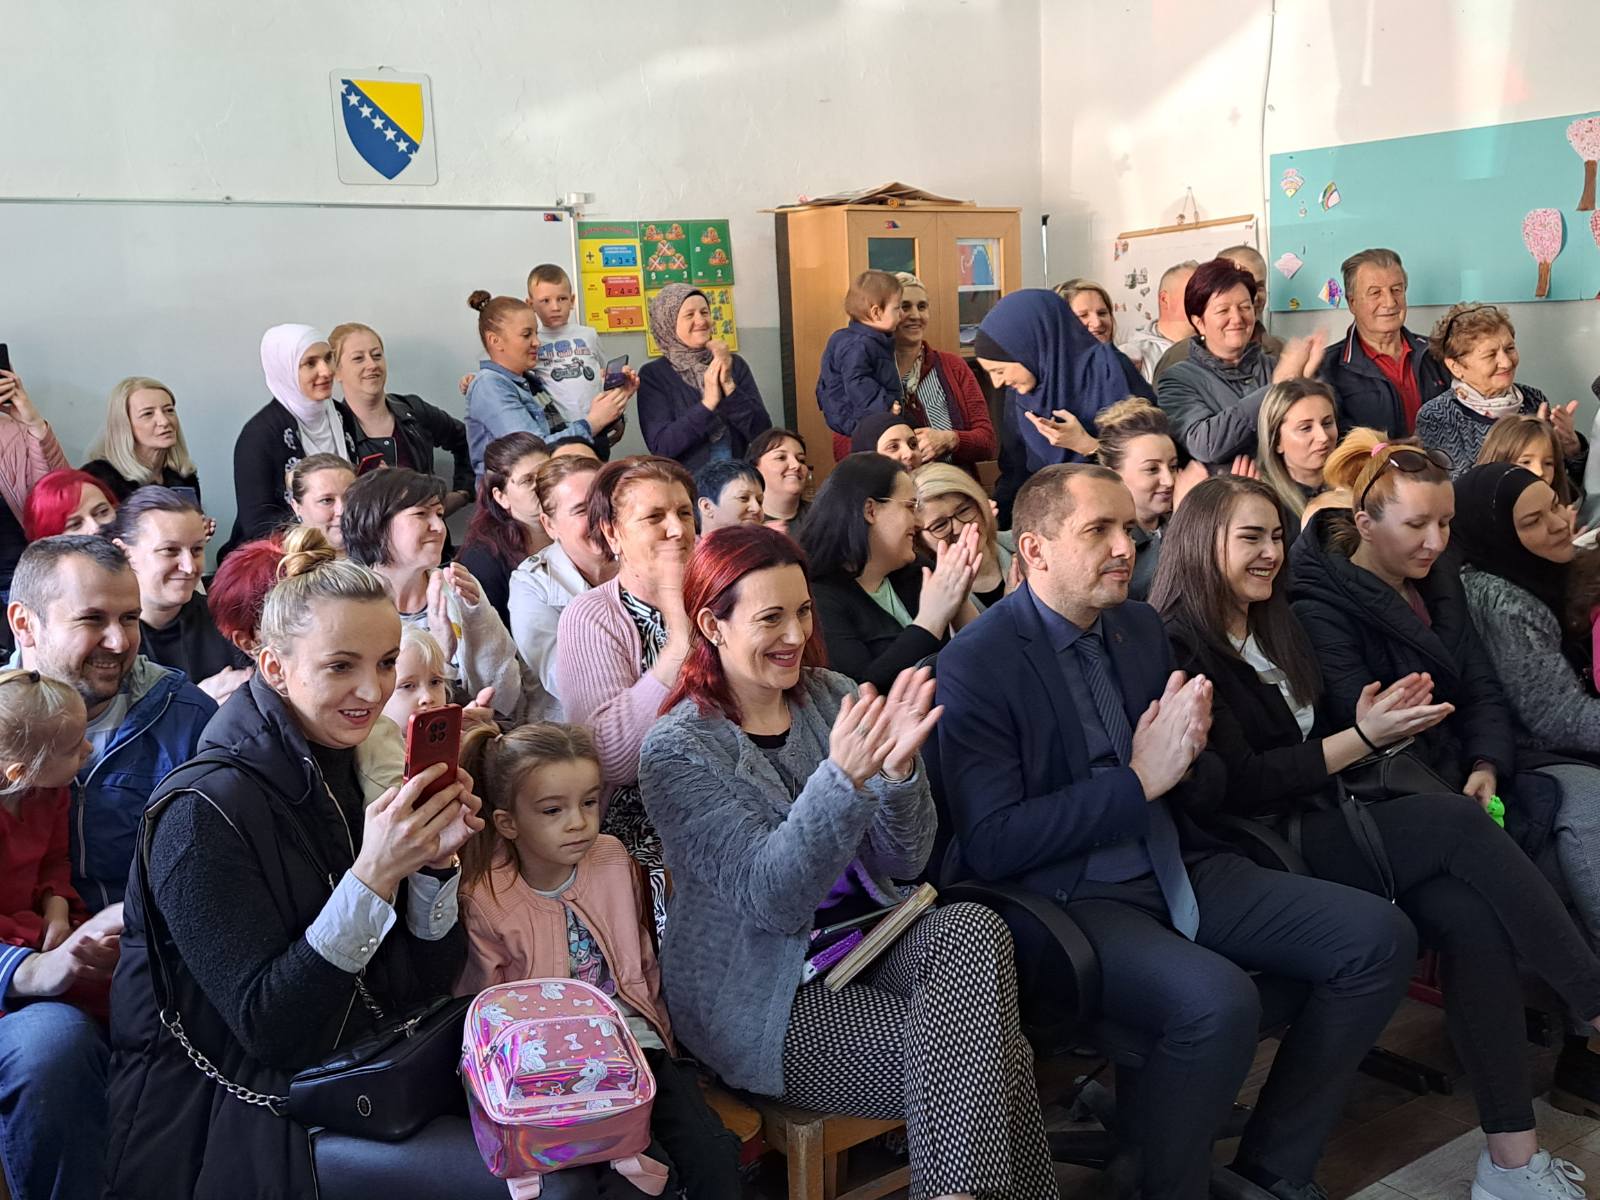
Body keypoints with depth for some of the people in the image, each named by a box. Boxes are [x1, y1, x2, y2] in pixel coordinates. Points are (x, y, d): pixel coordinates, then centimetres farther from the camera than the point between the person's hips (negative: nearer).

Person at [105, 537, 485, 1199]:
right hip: (233, 1128, -6)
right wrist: (372, 877, -28)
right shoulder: (204, 811, -18)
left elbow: (414, 987, 1)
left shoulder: (354, 772, 1)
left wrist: (434, 861, -15)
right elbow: (264, 1025, -20)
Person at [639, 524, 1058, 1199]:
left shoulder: (831, 697, 3)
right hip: (763, 999, -5)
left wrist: (897, 769, -22)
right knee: (987, 1056, -23)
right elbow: (771, 901, -22)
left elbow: (904, 861, -1)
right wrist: (843, 779, -36)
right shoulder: (678, 750, -12)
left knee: (971, 929, -27)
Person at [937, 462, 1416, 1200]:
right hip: (1063, 897, -7)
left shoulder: (1142, 626, 9)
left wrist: (1186, 757, -12)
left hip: (1176, 866, 8)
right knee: (1219, 1001, -32)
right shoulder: (977, 665, -13)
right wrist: (1139, 780, -20)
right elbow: (991, 843, -18)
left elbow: (1206, 786, 14)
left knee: (1379, 937, -3)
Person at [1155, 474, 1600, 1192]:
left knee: (1469, 912, -18)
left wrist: (1382, 724, 0)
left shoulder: (1274, 628, 18)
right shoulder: (1178, 646, -8)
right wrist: (1361, 738, -11)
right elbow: (1237, 787, -13)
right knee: (1456, 823, -21)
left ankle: (1514, 1158, -17)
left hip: (1318, 825, 7)